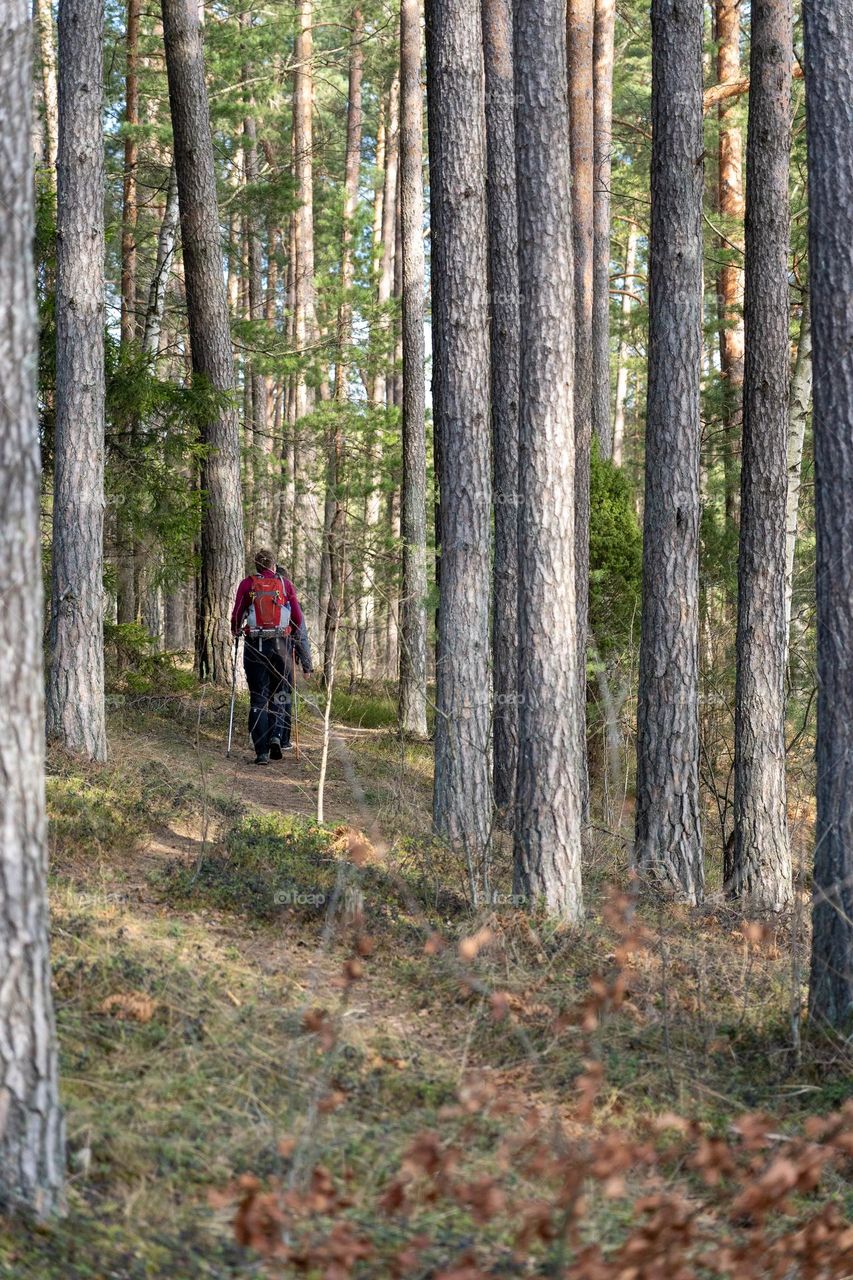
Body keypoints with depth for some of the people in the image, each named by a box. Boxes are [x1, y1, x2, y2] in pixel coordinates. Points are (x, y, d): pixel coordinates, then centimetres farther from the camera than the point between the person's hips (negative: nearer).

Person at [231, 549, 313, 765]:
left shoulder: (247, 585, 4)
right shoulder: (285, 584, 6)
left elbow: (237, 616, 2)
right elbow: (298, 619, 5)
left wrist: (236, 632, 25)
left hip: (255, 646, 0)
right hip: (281, 645, 0)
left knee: (258, 698, 3)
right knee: (281, 694, 14)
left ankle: (262, 751, -3)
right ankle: (278, 737, -5)